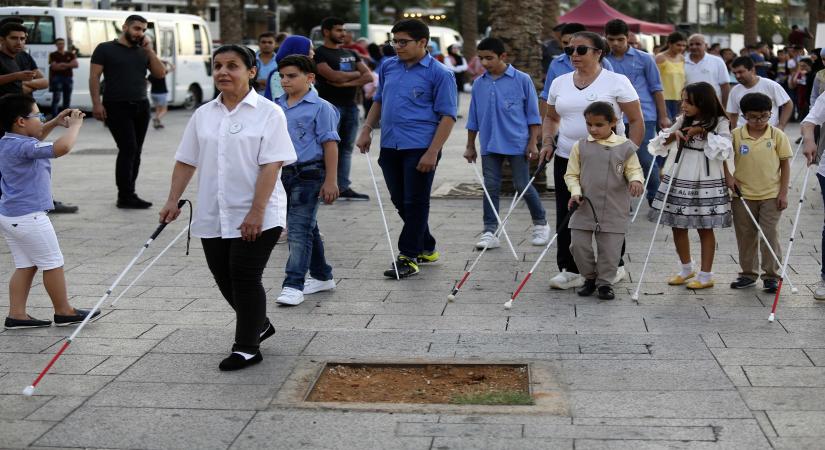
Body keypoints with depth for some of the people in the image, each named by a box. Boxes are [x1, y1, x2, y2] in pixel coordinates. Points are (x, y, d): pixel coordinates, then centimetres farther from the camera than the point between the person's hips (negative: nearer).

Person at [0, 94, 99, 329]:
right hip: (28, 217, -9)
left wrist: (54, 123, 18)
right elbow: (62, 147, -36)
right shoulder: (22, 147, -23)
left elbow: (33, 139, 30)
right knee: (53, 264, 5)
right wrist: (75, 124, -18)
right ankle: (64, 312, 16)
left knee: (25, 266, 14)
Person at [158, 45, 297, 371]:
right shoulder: (203, 115, 10)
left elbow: (271, 165, -13)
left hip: (256, 217, -6)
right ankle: (258, 324, 36)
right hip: (213, 216, 6)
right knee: (224, 278, 12)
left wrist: (256, 212, -20)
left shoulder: (268, 113, -7)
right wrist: (173, 200, 3)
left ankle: (247, 348, 9)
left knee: (245, 277, -6)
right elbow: (186, 161, 13)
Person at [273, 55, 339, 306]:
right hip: (282, 173, 7)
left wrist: (330, 181, -13)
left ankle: (294, 286, -10)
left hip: (308, 175, -7)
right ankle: (322, 277, 29)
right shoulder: (277, 107, 10)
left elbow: (330, 144, -9)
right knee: (307, 228, 16)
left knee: (299, 229, -11)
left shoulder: (320, 108, -8)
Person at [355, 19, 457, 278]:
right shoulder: (388, 67, 10)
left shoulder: (439, 74, -7)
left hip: (420, 149, -6)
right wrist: (367, 129, 9)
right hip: (390, 147, 7)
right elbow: (379, 100, 23)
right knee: (400, 202, 13)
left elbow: (447, 116, -10)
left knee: (415, 203, -1)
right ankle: (426, 248, 29)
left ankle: (409, 257, 7)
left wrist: (433, 152, -17)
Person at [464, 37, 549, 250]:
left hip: (517, 143, -3)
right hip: (490, 145, 3)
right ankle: (489, 232, 8)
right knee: (490, 188, 3)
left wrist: (533, 143, -5)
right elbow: (473, 119, 13)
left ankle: (541, 224, 21)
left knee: (523, 186, 2)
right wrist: (470, 146, 13)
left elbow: (533, 115, -1)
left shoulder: (522, 80, -4)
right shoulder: (479, 84, 5)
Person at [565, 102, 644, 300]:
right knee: (578, 245, 2)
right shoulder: (580, 146, 2)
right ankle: (590, 277, 24)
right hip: (584, 208, 1)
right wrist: (575, 192, -10)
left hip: (614, 211, -1)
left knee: (610, 248, 3)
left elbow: (634, 170, 3)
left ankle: (605, 282, 21)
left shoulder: (625, 147, -1)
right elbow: (571, 174, 6)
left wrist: (636, 180, -19)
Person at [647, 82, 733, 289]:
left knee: (705, 228, 3)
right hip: (678, 179, 5)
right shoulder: (682, 121, 9)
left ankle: (706, 275, 12)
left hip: (706, 182, -5)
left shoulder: (719, 123, -4)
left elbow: (723, 149, -18)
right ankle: (686, 268, 29)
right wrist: (673, 135, -9)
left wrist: (703, 132, -16)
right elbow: (659, 144, 9)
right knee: (677, 226, 10)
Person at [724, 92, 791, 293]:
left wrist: (783, 192, -4)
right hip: (743, 195, 2)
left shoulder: (777, 135, -5)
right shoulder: (736, 135, -4)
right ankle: (748, 273, 24)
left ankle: (771, 275, 11)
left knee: (770, 235, 1)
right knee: (745, 236, 11)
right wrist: (728, 175, -7)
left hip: (771, 196, -2)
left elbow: (785, 164, -1)